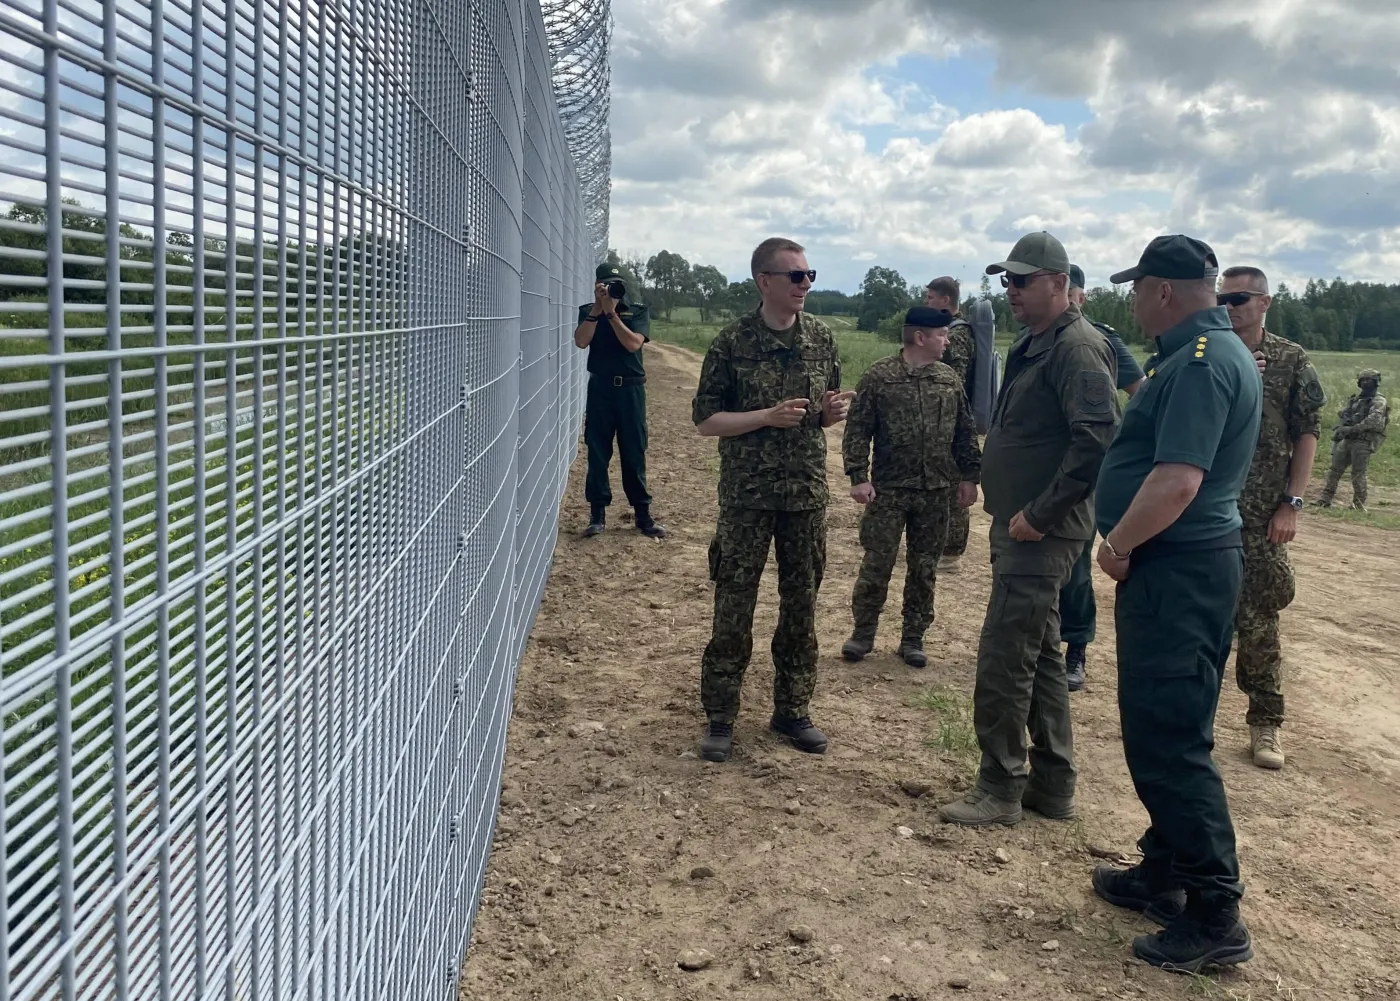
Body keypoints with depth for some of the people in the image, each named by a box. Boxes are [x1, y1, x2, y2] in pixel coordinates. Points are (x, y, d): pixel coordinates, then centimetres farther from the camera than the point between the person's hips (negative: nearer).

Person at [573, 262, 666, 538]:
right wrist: (598, 308, -16)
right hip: (599, 388, 1)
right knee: (597, 453, 2)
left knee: (634, 453, 3)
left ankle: (643, 514, 10)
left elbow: (633, 343, -14)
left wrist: (611, 312, -16)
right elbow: (581, 341, -12)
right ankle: (597, 514, 9)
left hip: (631, 388, -1)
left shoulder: (638, 310, 2)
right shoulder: (588, 311, 6)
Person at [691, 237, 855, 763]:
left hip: (807, 493, 4)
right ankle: (720, 717, 13)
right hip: (747, 496, -4)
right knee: (733, 609, 0)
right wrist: (768, 416, -18)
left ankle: (792, 710, 25)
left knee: (801, 605, 10)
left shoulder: (821, 338, 6)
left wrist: (834, 411, -7)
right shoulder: (732, 342, -7)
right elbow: (705, 419, -6)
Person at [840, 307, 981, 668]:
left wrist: (968, 477, 9)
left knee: (924, 568, 9)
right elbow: (857, 430, -6)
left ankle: (913, 638, 21)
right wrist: (858, 477, -13)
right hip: (888, 489, -3)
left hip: (936, 492, 4)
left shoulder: (950, 379, 6)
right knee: (877, 564, 1)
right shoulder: (879, 376, -6)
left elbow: (965, 432, 12)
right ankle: (863, 632, 18)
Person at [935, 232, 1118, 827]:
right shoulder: (1032, 347, 15)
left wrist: (1038, 515, -22)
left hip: (1041, 533, -10)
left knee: (1003, 661, -5)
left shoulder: (1078, 348, -15)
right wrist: (1012, 513, 14)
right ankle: (1052, 786, 27)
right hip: (1019, 526, 10)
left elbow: (1097, 442, -26)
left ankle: (1000, 790, 7)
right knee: (1040, 655, 16)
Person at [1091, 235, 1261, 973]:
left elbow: (1178, 479, -27)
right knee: (1161, 732, 17)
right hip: (1181, 566, 11)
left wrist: (1118, 545, -14)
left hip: (1177, 571, -11)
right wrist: (1131, 545, 15)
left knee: (1169, 741, -6)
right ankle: (1165, 874, 29)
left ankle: (1214, 918, 2)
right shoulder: (1206, 352, 15)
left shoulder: (1200, 363, -19)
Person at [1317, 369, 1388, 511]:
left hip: (1363, 443, -7)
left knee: (1358, 475, -6)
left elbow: (1375, 420, -20)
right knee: (1335, 470, 4)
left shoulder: (1379, 401, -4)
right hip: (1346, 440, 7)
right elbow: (1341, 413, 21)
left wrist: (1354, 428, -23)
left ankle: (1359, 504, 2)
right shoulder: (1356, 399, 18)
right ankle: (1325, 499, 7)